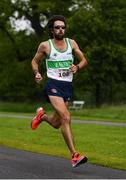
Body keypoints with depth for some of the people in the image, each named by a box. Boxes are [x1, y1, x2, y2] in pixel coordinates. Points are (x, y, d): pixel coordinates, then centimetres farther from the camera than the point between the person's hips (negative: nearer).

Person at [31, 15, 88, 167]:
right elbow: (35, 61, 14)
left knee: (56, 124, 13)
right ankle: (74, 156, -25)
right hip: (53, 85, -5)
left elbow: (84, 60, 14)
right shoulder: (45, 45, 0)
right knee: (66, 118, -23)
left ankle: (42, 115, 49)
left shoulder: (71, 43, 7)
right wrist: (36, 73, -5)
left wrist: (77, 67, -8)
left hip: (67, 86, 5)